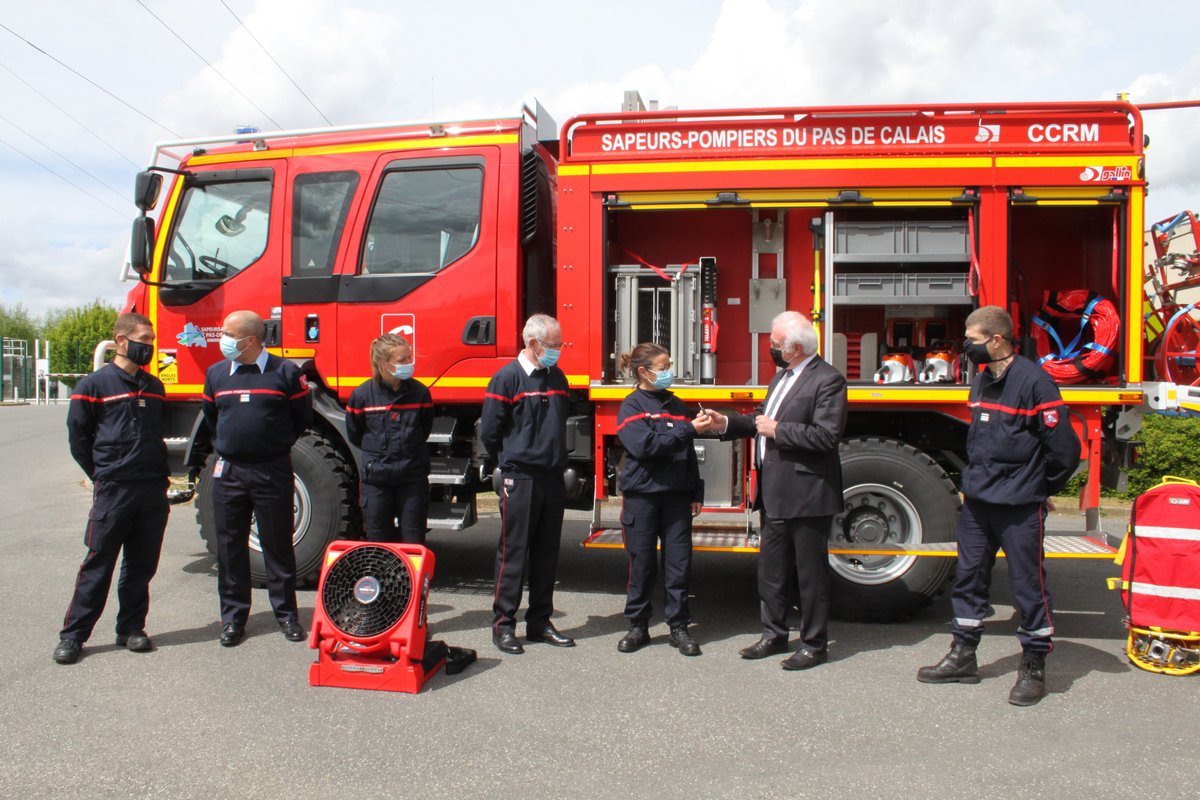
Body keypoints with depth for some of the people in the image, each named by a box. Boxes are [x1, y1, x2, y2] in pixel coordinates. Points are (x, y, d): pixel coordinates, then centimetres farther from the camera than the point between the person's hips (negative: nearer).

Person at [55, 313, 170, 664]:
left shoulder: (154, 386, 13)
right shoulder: (94, 385, -4)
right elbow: (78, 438, 0)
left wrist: (158, 472, 14)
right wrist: (105, 476, 3)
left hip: (153, 490, 5)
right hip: (112, 491, -5)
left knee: (141, 564, 9)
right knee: (98, 563, -1)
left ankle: (131, 628, 20)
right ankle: (73, 634, 9)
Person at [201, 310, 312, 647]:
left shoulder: (286, 372, -4)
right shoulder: (216, 373, 8)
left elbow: (302, 416, 6)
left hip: (272, 471, -3)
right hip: (228, 472, 3)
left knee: (278, 546, 4)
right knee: (230, 547, 8)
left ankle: (286, 613, 15)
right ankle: (233, 616, 19)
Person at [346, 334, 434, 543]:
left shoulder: (419, 392, -4)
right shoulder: (362, 395, -7)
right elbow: (354, 435, 8)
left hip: (413, 477, 1)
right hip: (375, 478, 0)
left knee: (414, 543, 6)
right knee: (377, 542, 8)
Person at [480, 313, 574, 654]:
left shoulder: (557, 377, 13)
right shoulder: (507, 378, -8)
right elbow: (490, 430, -6)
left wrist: (557, 462, 15)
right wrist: (511, 464, 4)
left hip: (553, 479, 7)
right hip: (520, 480, -6)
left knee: (547, 553, 11)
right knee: (513, 552, -1)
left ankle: (540, 622, 21)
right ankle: (503, 623, 9)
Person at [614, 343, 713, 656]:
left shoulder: (676, 404, 12)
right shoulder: (632, 406, -3)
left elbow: (688, 453, 15)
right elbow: (645, 445, -19)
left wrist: (696, 493, 11)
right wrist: (689, 429, -18)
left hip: (677, 496, 4)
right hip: (642, 496, -4)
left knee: (679, 563, 3)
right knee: (642, 563, 4)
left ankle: (679, 626, 14)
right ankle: (638, 626, 17)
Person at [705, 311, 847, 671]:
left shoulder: (827, 380, -14)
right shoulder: (782, 376, 14)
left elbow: (826, 436, -23)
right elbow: (763, 419, 19)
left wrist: (777, 431, -18)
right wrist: (727, 423, 6)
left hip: (807, 495, -9)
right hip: (775, 493, 9)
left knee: (810, 572, 4)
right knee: (771, 568, 17)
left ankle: (814, 644, 17)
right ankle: (774, 634, 31)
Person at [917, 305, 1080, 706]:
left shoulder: (1034, 381, -14)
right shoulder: (981, 382, 10)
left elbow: (1064, 448, -12)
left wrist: (1043, 490, -1)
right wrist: (974, 481, 15)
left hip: (1019, 507, -8)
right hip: (977, 502, 8)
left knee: (1027, 584, 3)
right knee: (969, 576, 13)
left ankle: (1034, 668, 17)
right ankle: (963, 657, 24)